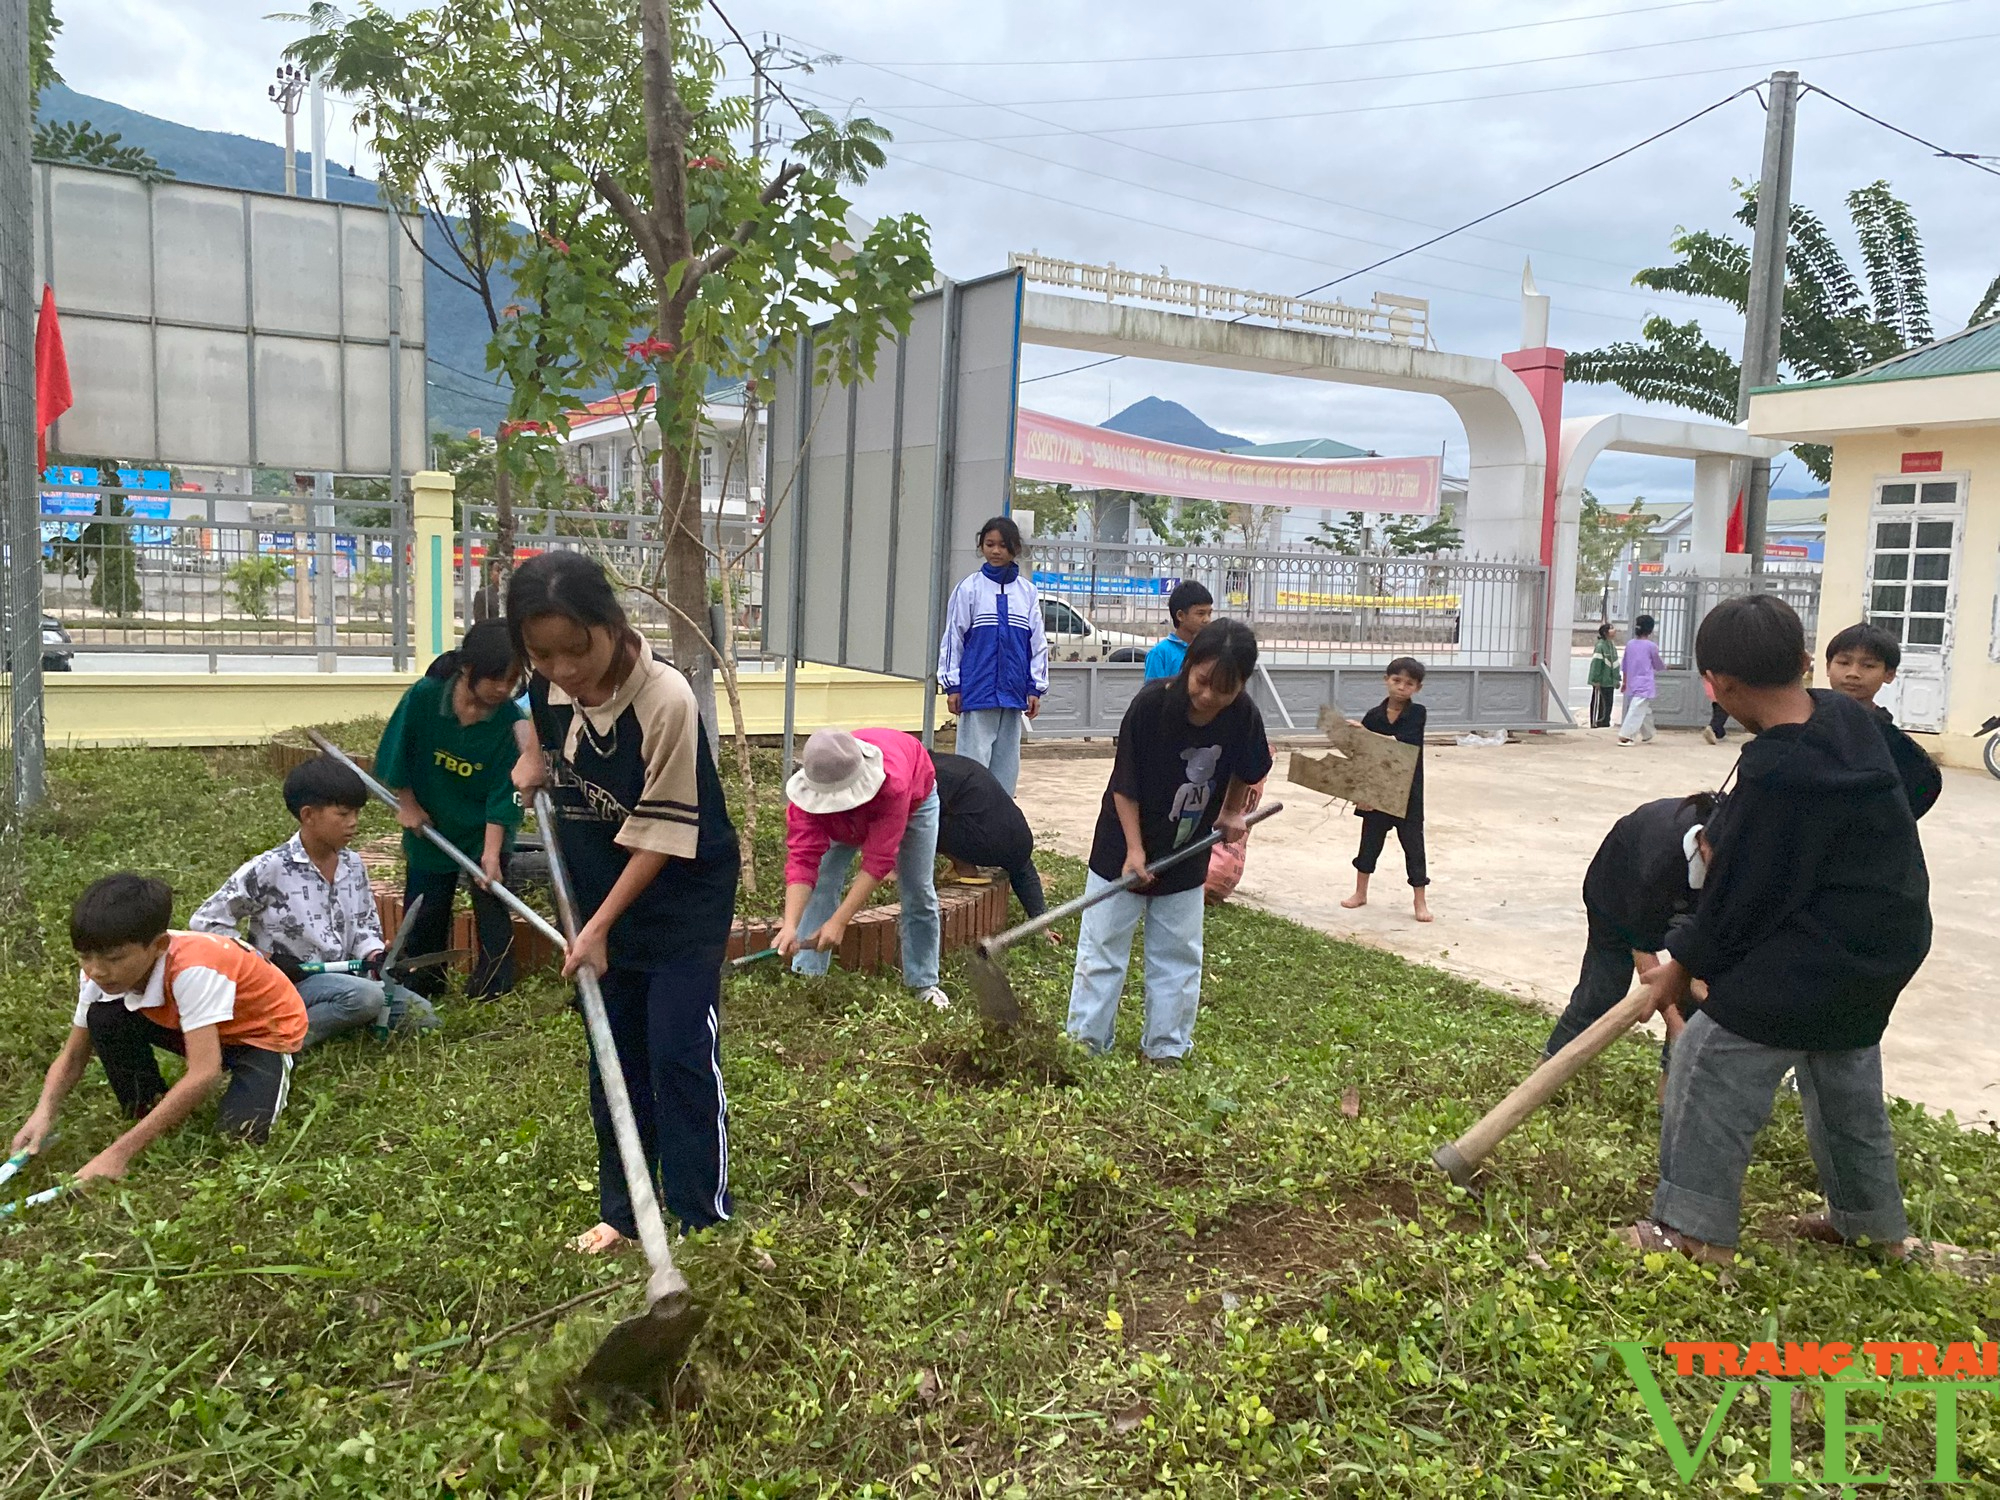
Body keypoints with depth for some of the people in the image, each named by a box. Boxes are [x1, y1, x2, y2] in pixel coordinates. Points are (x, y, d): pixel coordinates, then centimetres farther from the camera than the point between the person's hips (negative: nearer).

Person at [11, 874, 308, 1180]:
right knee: (104, 1018, -18)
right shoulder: (99, 975, -18)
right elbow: (72, 1056, -7)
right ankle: (148, 1110, 2)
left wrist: (119, 1152, -44)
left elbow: (204, 1074, -43)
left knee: (242, 1131, -29)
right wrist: (44, 1114, -28)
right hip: (199, 1029, 6)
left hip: (265, 1030, -6)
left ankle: (274, 1075, 4)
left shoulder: (192, 969, -40)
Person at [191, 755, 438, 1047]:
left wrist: (374, 954, -7)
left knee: (421, 1014, -7)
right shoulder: (269, 869, -12)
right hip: (290, 986, -6)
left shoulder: (353, 865, 5)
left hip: (344, 977, 6)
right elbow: (204, 922, -7)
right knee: (365, 996, -33)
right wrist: (266, 959, -13)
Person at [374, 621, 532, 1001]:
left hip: (486, 831, -1)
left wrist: (491, 852, -23)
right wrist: (407, 803, 0)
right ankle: (423, 986, 28)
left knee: (491, 906, -1)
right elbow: (397, 754, -5)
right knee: (424, 912, 10)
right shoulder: (424, 697, -20)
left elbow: (502, 793, -19)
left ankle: (493, 987, 13)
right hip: (430, 826, 2)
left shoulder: (510, 723, -21)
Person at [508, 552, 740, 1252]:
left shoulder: (666, 701, -28)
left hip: (683, 901, -6)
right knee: (614, 1059, 13)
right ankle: (622, 1211, 27)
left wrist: (600, 926, -19)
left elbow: (662, 836, -22)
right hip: (602, 901, 6)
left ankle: (703, 1218, 8)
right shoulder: (548, 687, -9)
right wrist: (534, 760, 2)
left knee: (681, 1056, -6)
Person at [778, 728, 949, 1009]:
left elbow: (877, 860, -46)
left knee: (919, 894, -4)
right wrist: (789, 925, -55)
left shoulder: (893, 783, -50)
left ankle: (924, 984, 11)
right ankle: (805, 977, -4)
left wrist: (838, 921, -49)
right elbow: (802, 858, -43)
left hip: (914, 798, -2)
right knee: (820, 883, -11)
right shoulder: (809, 789, -40)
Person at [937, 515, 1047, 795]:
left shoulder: (1027, 592, 8)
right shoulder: (969, 588, 0)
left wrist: (1035, 688, 7)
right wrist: (952, 685, -2)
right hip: (977, 690, -3)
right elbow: (953, 636, 1)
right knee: (974, 760, -2)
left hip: (1013, 692, 3)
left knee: (1007, 761, 9)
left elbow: (1037, 642, 11)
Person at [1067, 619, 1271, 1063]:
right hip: (1125, 849, -3)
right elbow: (1124, 784, -17)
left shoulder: (1243, 716, -16)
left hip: (1186, 856, 3)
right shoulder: (1151, 703, -25)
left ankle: (1166, 1049, 24)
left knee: (1178, 955, 12)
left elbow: (1247, 770, 8)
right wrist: (1135, 849, -20)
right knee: (1103, 947, 4)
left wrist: (1232, 812, 0)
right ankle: (1085, 1041, 15)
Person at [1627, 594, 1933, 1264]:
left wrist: (1685, 965, -5)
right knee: (1845, 1076, 26)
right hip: (1884, 944, 10)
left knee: (1709, 1061, -1)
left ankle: (1694, 1228, 6)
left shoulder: (1777, 775, -29)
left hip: (1819, 956, -10)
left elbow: (1744, 896, -20)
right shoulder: (1849, 717, -2)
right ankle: (1871, 1221, 43)